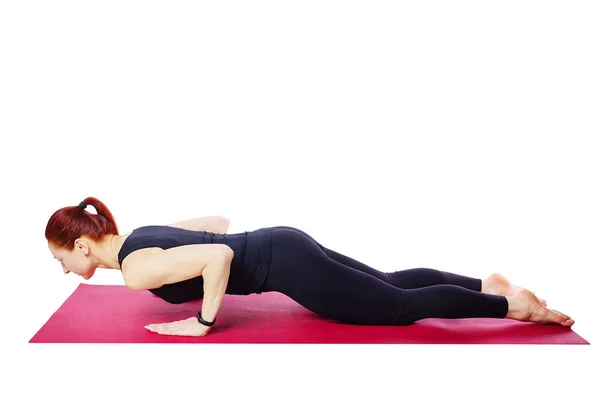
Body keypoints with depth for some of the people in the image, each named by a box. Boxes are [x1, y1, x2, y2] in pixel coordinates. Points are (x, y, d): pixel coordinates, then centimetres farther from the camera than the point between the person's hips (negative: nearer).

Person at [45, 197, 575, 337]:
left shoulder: (136, 269, -16)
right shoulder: (140, 237, 12)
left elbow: (218, 255, -30)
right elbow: (219, 222, 21)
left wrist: (203, 322, -18)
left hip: (284, 264, -9)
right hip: (281, 247, 9)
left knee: (402, 307, -1)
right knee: (390, 283, 19)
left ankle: (514, 305, 6)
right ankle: (487, 283, 23)